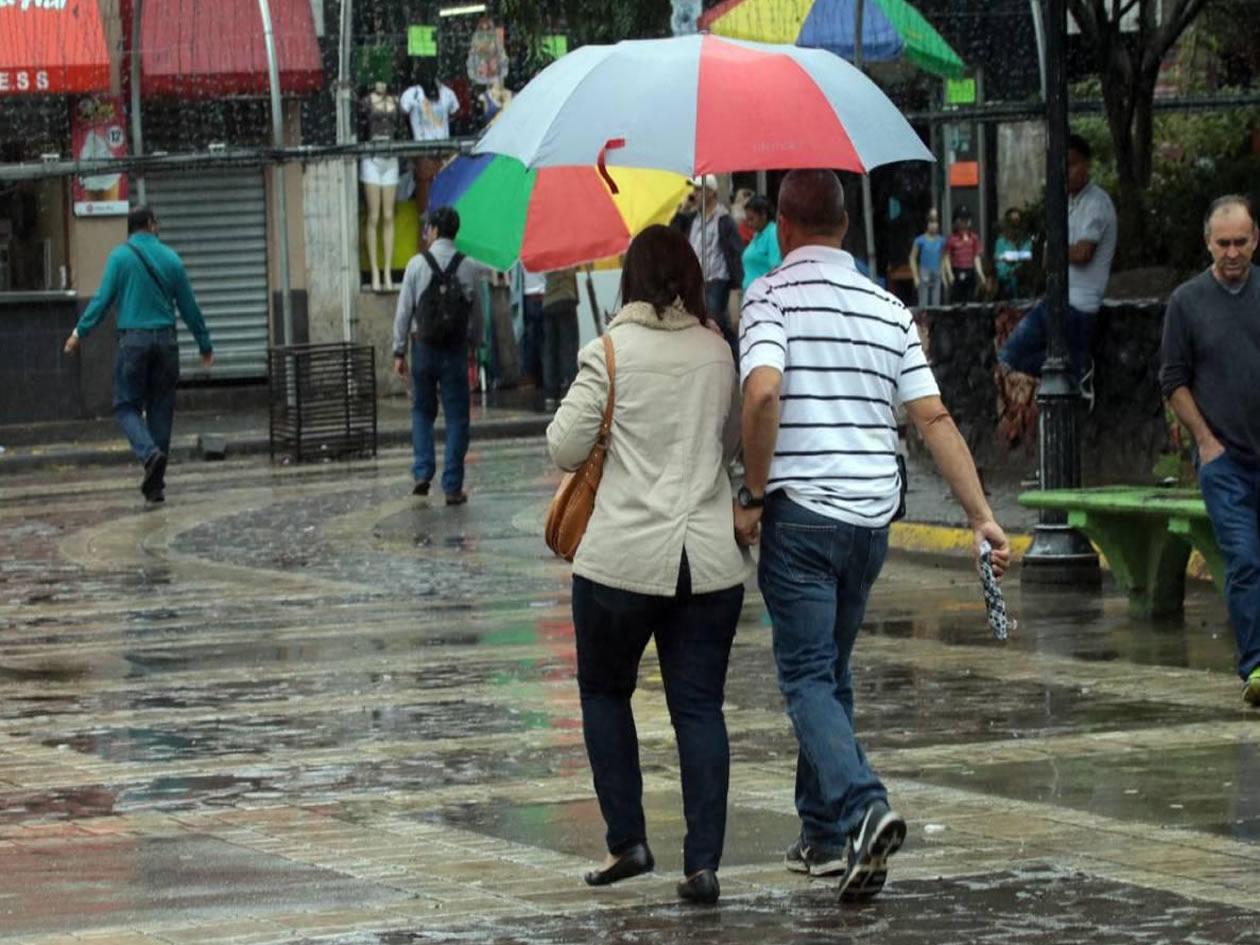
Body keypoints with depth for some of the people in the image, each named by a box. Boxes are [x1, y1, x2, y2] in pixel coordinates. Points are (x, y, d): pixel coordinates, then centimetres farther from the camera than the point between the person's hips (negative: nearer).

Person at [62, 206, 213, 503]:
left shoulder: (120, 257, -1)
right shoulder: (170, 259, 7)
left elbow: (103, 299, -7)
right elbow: (189, 306, 11)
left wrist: (80, 332, 2)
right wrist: (205, 346, 20)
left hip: (133, 340, -3)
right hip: (166, 340, 3)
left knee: (127, 406, 3)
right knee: (161, 410, 8)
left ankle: (150, 453, -26)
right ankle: (156, 485, 7)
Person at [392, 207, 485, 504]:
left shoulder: (417, 264, -5)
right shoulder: (468, 267, -2)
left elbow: (404, 310, -3)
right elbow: (477, 313, 3)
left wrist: (399, 351, 3)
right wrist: (475, 344, 17)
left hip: (423, 346, 0)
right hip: (456, 347, 0)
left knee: (422, 410, 16)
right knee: (456, 416, 4)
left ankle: (423, 471, 1)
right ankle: (452, 486, 3)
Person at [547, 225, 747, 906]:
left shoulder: (611, 352, -7)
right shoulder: (718, 353, 6)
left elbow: (564, 448, -6)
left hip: (623, 560, -3)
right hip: (709, 560, 3)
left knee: (604, 693, 16)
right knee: (699, 707, 4)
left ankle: (627, 841, 11)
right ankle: (703, 862, -4)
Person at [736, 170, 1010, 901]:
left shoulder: (773, 294, -6)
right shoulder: (889, 310, 9)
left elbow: (763, 392, -22)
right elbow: (934, 417, 3)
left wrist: (752, 495, -11)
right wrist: (982, 514, 2)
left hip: (800, 512, -5)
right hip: (872, 513, 5)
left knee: (808, 678, -4)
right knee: (832, 671, 18)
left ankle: (864, 808, -25)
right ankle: (825, 836, 23)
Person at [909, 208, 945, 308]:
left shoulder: (941, 241, 5)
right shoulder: (920, 240, -5)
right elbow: (913, 258, -1)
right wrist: (916, 277, -5)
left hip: (937, 275, 3)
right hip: (924, 275, -3)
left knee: (936, 304, 5)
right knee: (923, 304, -5)